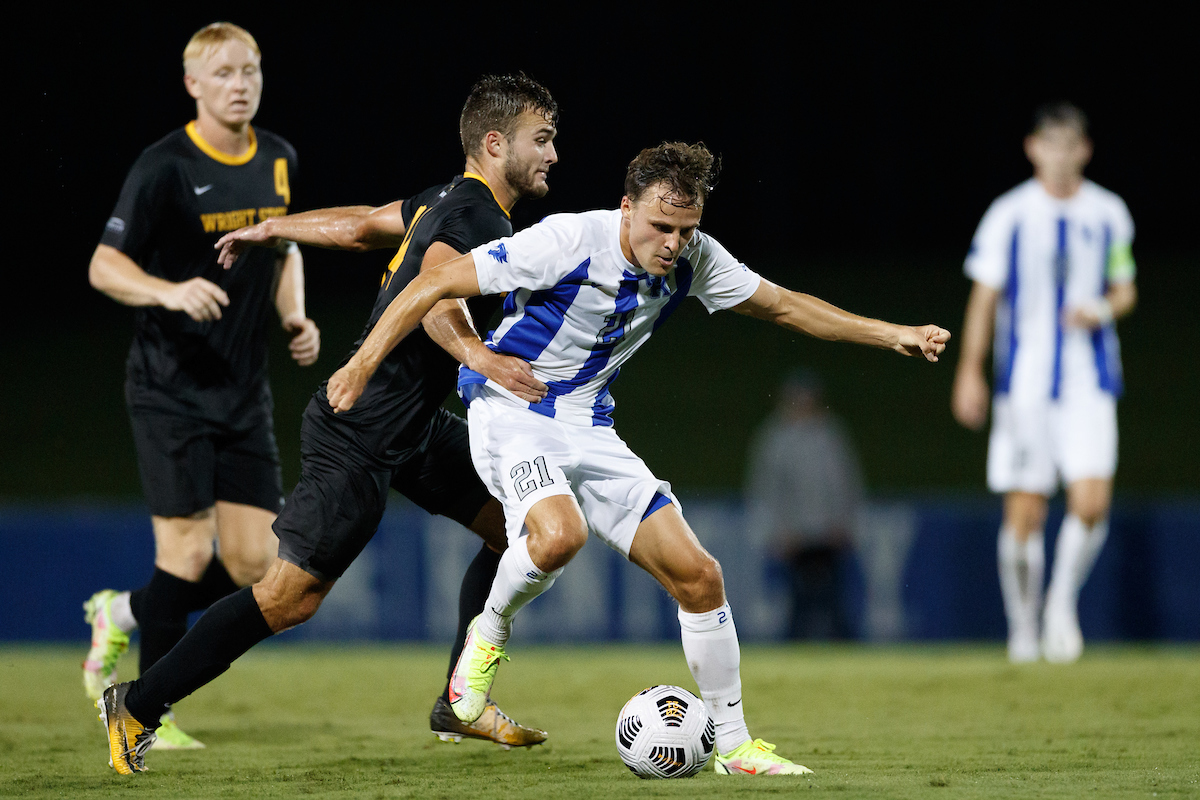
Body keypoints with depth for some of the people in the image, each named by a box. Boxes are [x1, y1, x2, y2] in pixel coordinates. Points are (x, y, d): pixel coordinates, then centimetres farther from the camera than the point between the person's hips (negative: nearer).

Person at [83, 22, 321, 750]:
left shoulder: (279, 161, 8)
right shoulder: (165, 167, -12)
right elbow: (104, 266, -11)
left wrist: (296, 315, 5)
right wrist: (170, 292, -30)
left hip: (246, 392, 6)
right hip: (171, 389, -6)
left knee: (253, 563, 0)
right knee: (189, 550, -11)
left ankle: (123, 614, 26)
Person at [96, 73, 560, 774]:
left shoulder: (453, 201, 11)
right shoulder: (475, 215, -19)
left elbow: (363, 224, 24)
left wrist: (271, 229, 36)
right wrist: (474, 354, -55)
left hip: (415, 425, 10)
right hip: (362, 437, -10)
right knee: (290, 598, -8)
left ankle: (460, 703, 15)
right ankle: (136, 708, 4)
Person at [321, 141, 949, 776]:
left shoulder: (693, 259, -5)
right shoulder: (568, 241, -23)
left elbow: (782, 305, 10)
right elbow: (439, 283, -20)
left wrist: (893, 335, 6)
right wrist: (362, 365, -23)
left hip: (589, 430, 6)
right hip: (510, 414, -6)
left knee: (697, 575, -3)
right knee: (559, 534, -37)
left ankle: (733, 744, 11)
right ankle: (489, 635, -5)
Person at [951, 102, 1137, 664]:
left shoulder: (1109, 214, 7)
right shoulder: (1009, 215, 1)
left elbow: (1125, 290, 16)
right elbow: (984, 297, 3)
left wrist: (1103, 310, -7)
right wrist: (969, 372, -3)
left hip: (1089, 382, 1)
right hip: (1025, 381, -1)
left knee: (1092, 502, -14)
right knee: (1024, 511, -2)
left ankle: (1063, 600, 10)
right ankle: (1023, 632, 13)